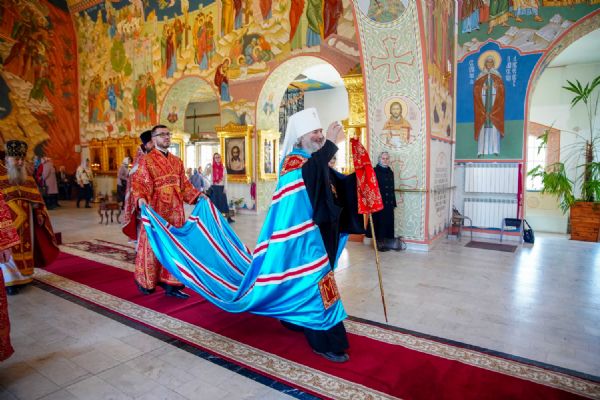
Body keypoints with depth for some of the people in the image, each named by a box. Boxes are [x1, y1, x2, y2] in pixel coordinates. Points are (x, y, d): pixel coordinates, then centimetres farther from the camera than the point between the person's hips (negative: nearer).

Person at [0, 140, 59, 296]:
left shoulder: (27, 177, 8)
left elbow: (35, 198, 12)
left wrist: (39, 214, 2)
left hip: (26, 222, 5)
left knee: (25, 248, 11)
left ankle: (22, 276, 23)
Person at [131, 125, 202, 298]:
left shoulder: (176, 161, 13)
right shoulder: (146, 160, -4)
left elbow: (184, 184, 15)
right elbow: (138, 183, -11)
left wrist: (198, 195, 5)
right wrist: (140, 198, -28)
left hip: (175, 210, 5)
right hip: (156, 210, -5)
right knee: (153, 244, 6)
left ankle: (171, 284, 14)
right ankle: (145, 281, 27)